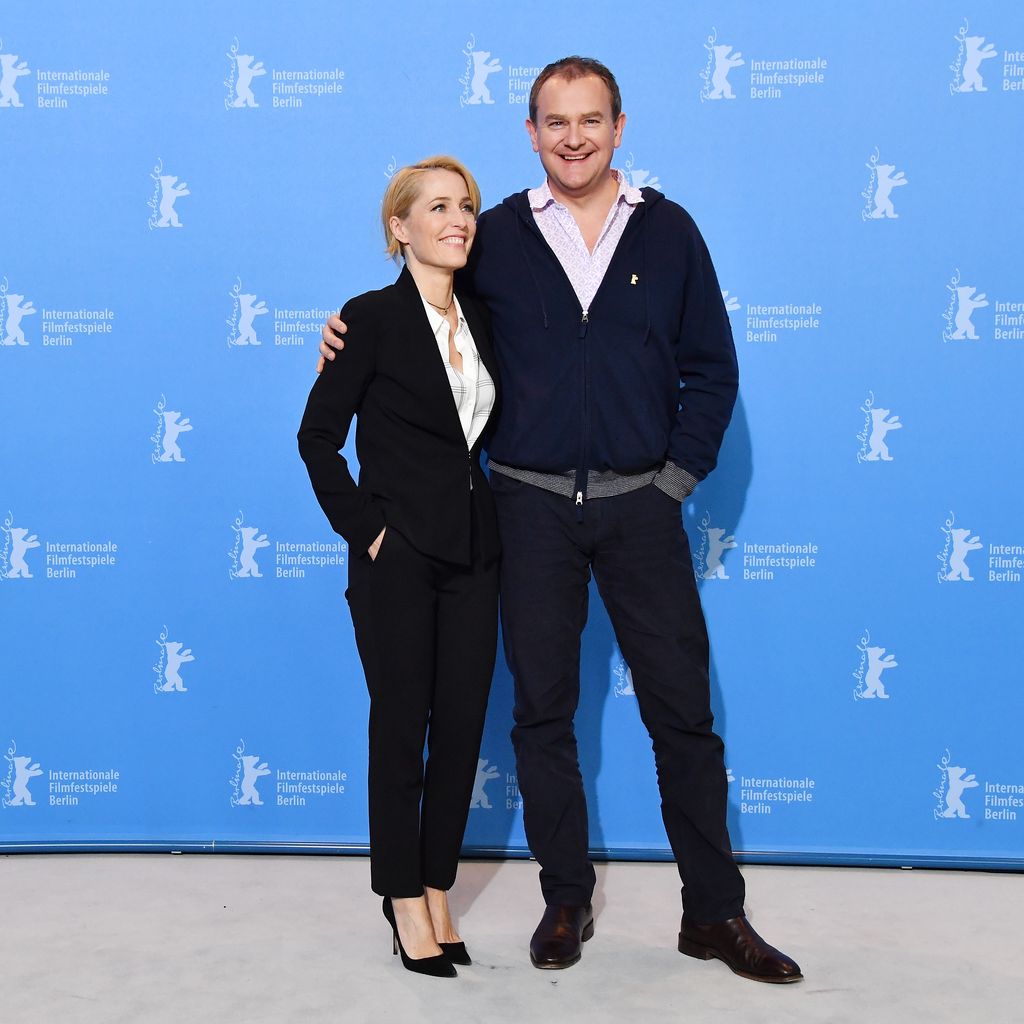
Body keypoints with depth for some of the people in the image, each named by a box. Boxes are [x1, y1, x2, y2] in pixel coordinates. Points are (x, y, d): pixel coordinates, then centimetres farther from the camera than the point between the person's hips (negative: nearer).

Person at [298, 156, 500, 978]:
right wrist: (363, 526, -11)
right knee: (401, 724, 4)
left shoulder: (482, 320, 9)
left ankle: (437, 889, 22)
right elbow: (318, 435, -6)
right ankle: (405, 898, 18)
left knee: (463, 723, 8)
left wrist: (504, 519, 6)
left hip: (473, 551, 6)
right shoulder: (373, 318, -7)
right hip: (398, 554, -5)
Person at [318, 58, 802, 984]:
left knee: (682, 708, 3)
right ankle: (566, 901, 24)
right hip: (532, 504, 0)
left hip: (641, 504, 0)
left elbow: (712, 369, 6)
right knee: (543, 710, 7)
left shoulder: (669, 231, 4)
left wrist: (677, 476, -1)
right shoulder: (496, 236, 3)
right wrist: (354, 331, -3)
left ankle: (714, 913, 17)